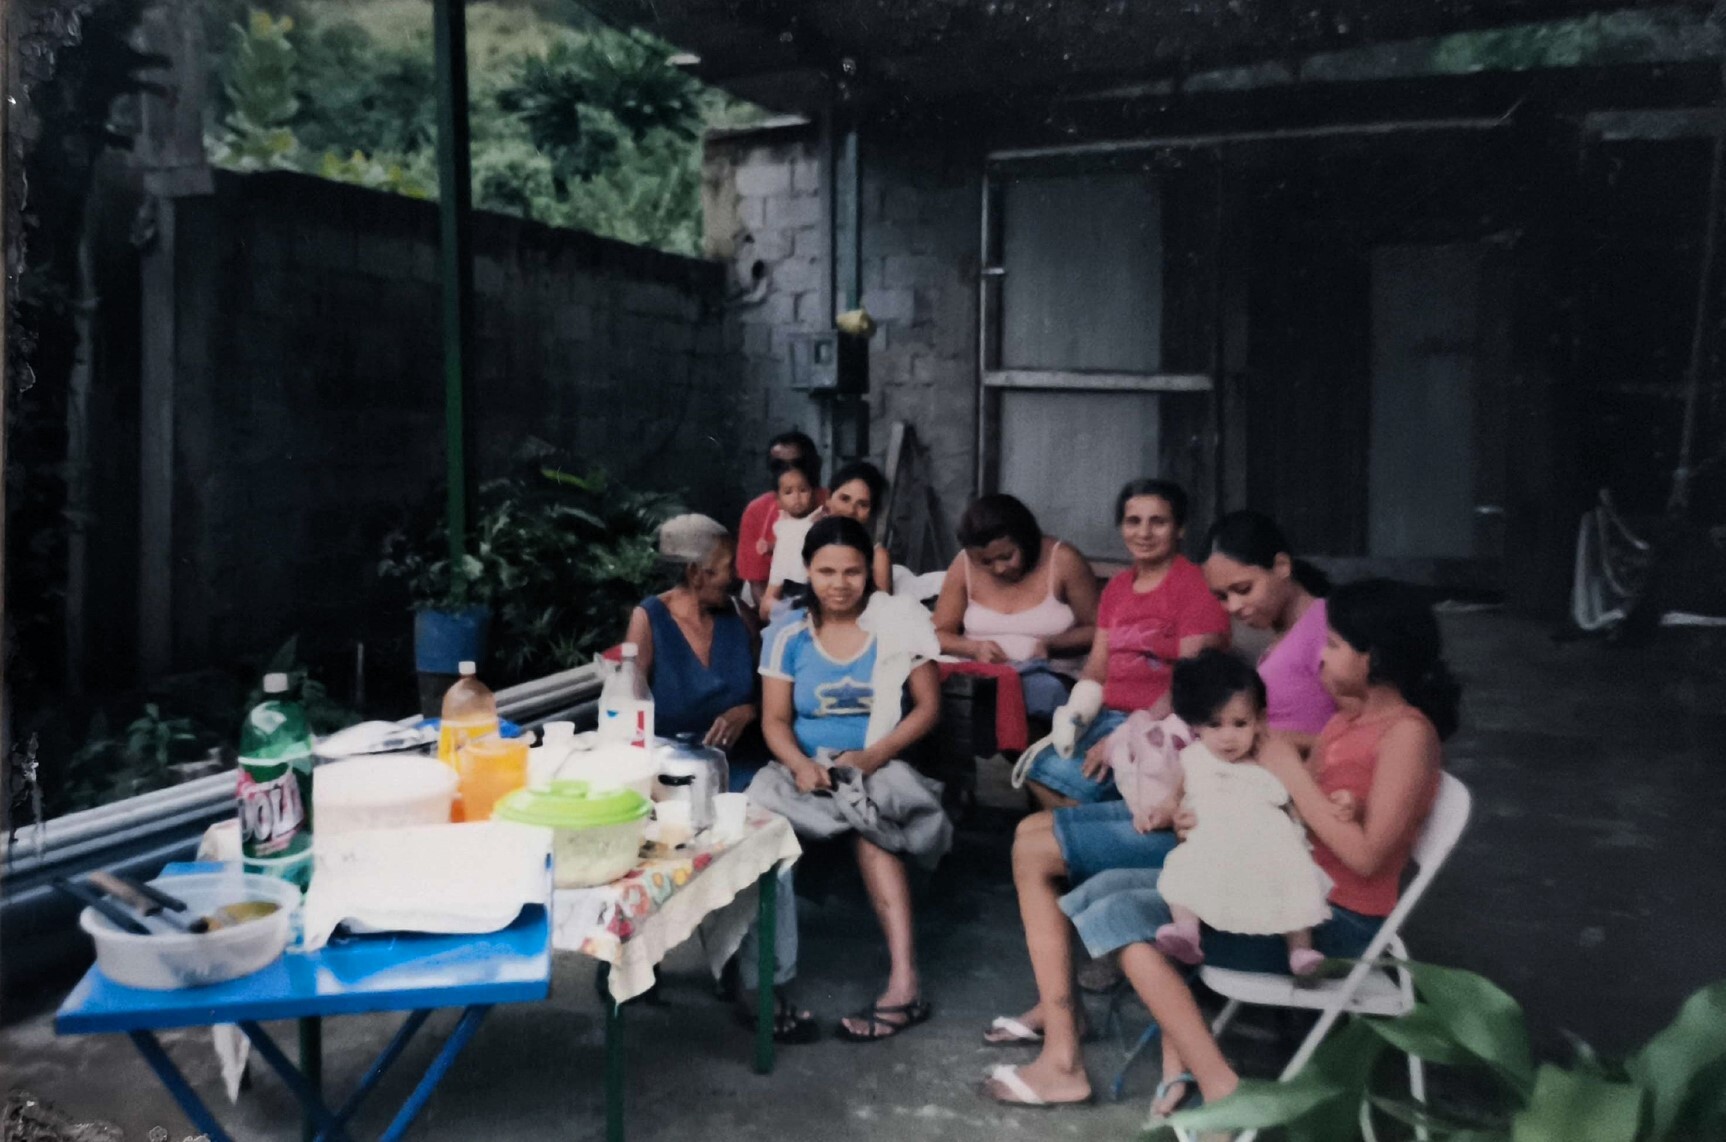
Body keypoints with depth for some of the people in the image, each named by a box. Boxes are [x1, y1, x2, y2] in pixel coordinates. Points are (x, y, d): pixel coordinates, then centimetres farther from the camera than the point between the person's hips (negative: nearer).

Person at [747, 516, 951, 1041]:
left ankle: (904, 981, -34)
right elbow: (775, 719, 3)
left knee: (868, 826, -35)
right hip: (809, 771, 2)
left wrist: (875, 755, -17)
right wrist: (801, 764, -20)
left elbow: (927, 706, 0)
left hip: (879, 766, -2)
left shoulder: (897, 625, 2)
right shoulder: (788, 635, 6)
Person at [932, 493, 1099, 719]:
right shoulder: (964, 565, 3)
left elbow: (1097, 631, 0)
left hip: (1049, 676, -2)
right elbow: (939, 634, 8)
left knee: (1045, 689, -37)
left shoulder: (1063, 561, -5)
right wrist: (974, 648, -12)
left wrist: (1051, 645, -17)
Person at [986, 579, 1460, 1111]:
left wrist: (1290, 772, -15)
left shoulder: (1408, 732, -13)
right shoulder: (1347, 717, 13)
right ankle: (1180, 1059, -6)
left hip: (1335, 924, -10)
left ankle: (1220, 1089, -15)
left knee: (1122, 916, -16)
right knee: (1106, 890, 3)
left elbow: (1365, 856, -22)